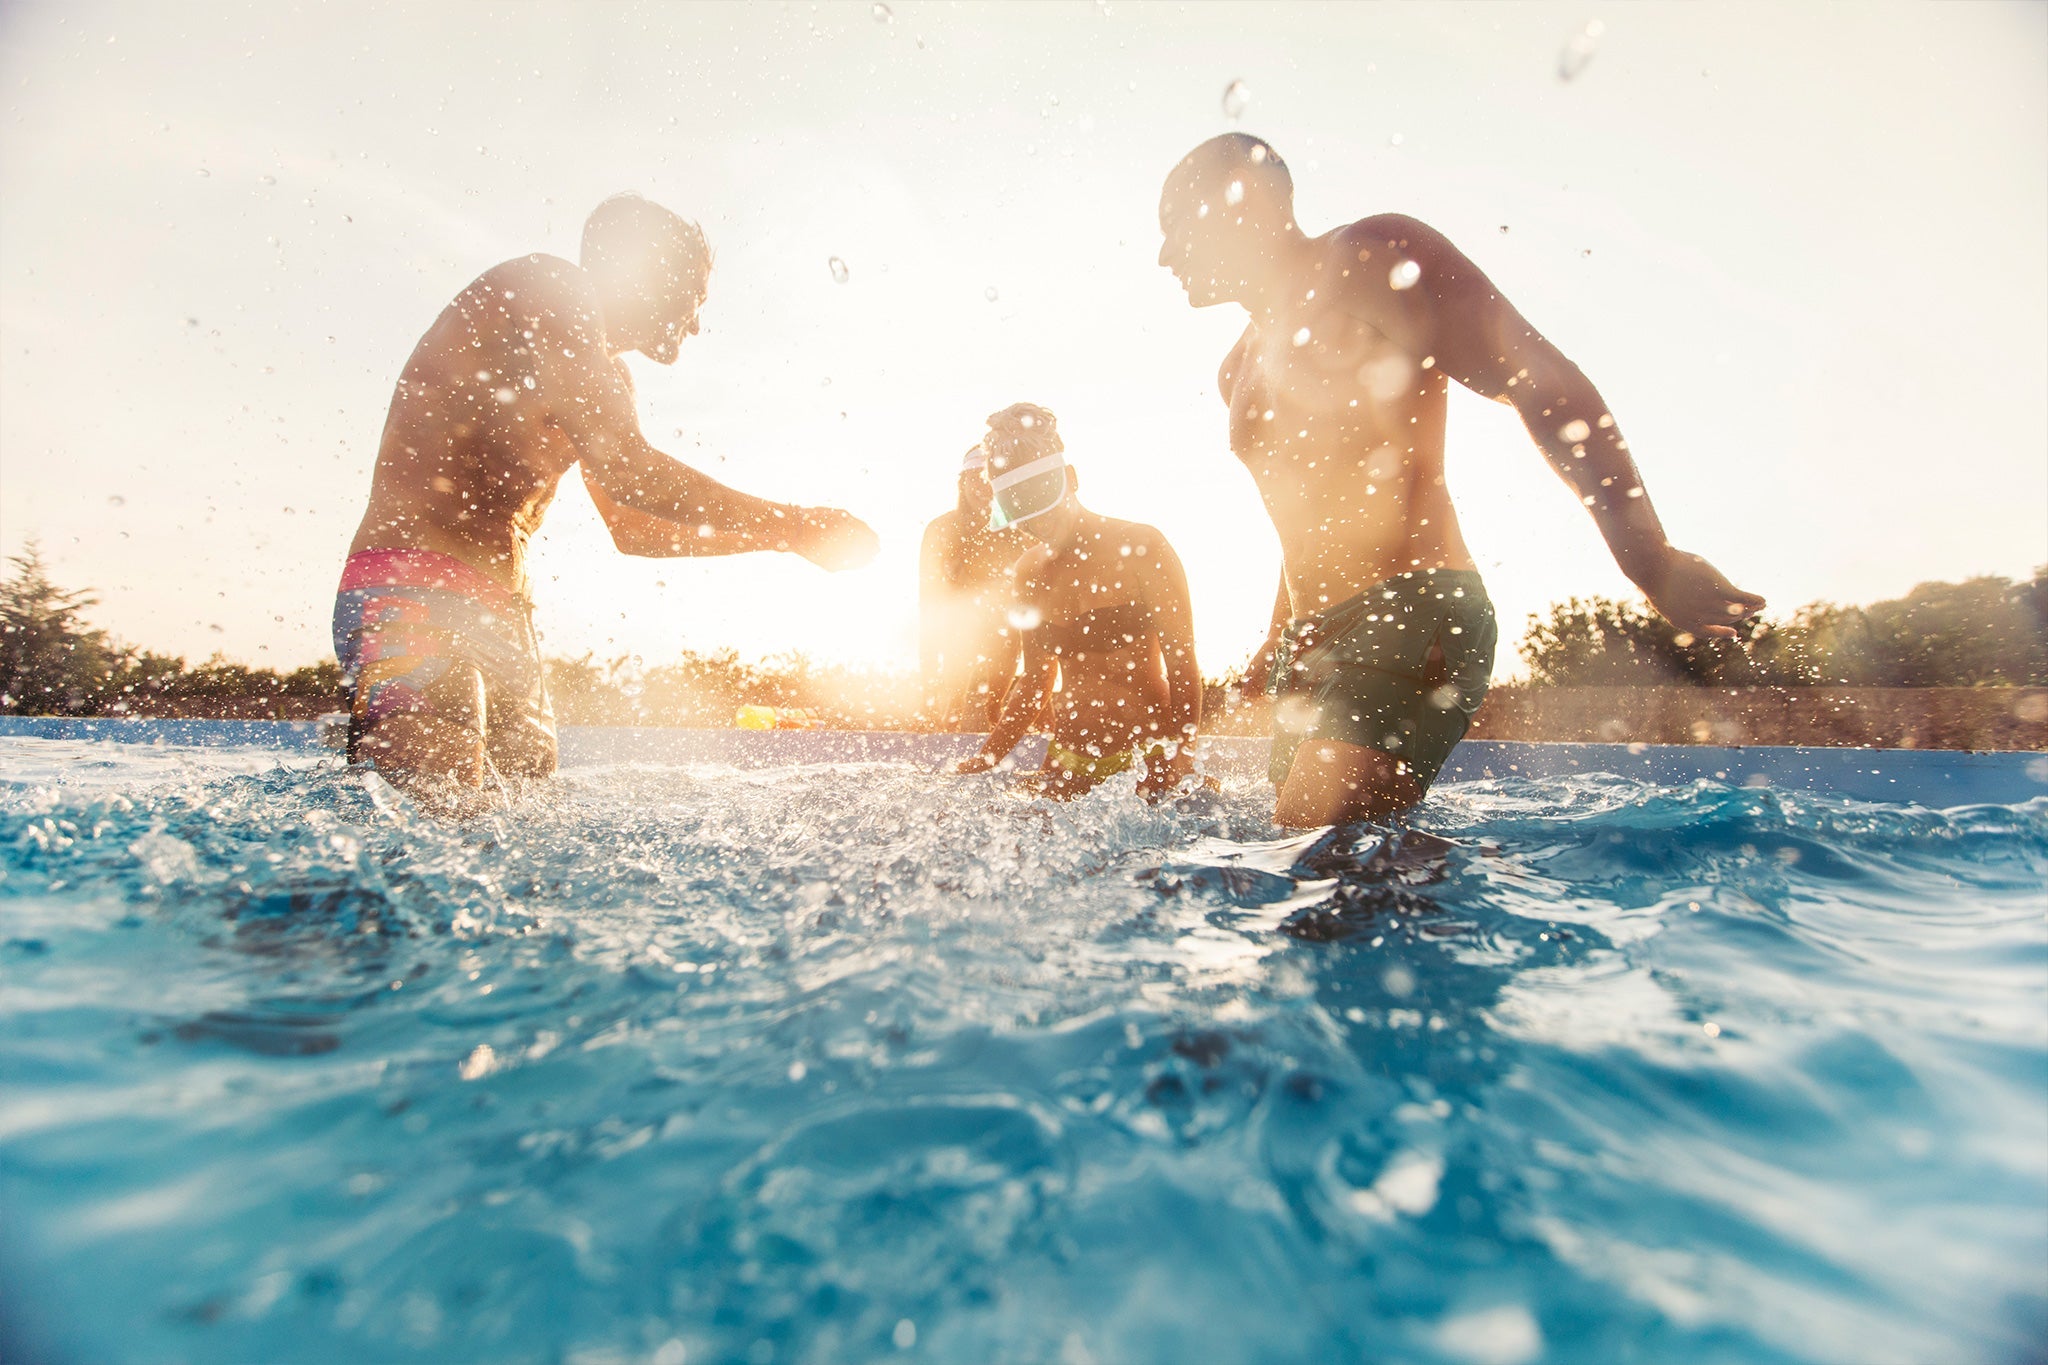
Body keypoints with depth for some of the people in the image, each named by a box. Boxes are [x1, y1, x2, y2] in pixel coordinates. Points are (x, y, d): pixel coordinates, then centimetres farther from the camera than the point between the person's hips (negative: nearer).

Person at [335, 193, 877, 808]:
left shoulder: (608, 381, 24)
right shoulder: (543, 285, -3)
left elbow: (633, 527, 28)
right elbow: (623, 470, -17)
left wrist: (780, 534, 26)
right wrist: (794, 526, -9)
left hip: (502, 616, 9)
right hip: (412, 596, -9)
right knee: (426, 815, -23)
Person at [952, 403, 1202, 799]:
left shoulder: (1140, 548, -7)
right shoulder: (1029, 572, 8)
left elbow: (1183, 666, -10)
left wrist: (1181, 754, -22)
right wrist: (986, 758, 7)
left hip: (1147, 751, -4)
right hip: (1069, 757, 5)